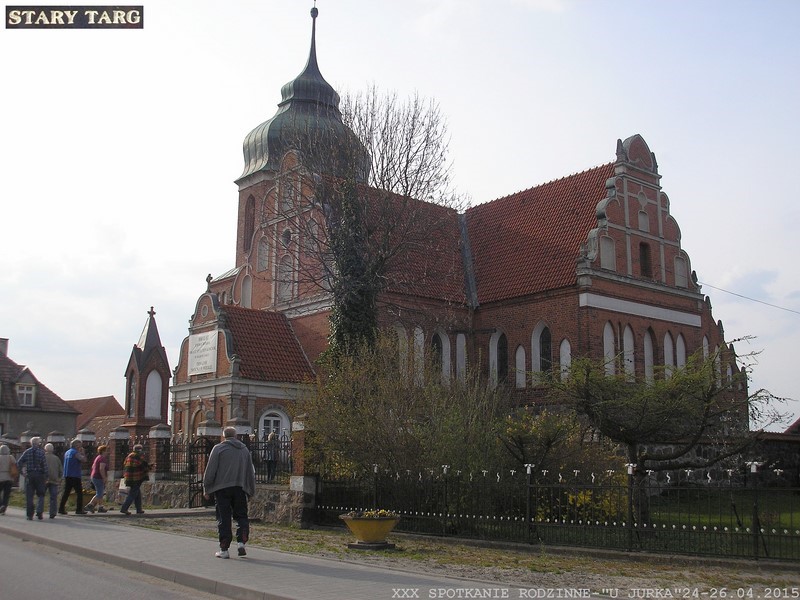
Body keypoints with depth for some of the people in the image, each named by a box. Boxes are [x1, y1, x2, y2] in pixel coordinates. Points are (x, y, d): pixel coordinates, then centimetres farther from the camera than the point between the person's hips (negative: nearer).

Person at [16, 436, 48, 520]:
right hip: (39, 475, -2)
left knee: (29, 496, 6)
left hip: (29, 475, 2)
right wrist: (46, 476, -1)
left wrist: (22, 471, 7)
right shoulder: (41, 452, -4)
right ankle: (39, 512, -8)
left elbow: (19, 462, -1)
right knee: (40, 495, 7)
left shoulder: (27, 452, 4)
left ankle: (29, 515, 5)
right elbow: (44, 465, -7)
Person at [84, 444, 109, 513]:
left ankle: (100, 507, 15)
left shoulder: (98, 457, 16)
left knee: (101, 493, 14)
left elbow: (93, 467, 24)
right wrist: (104, 478, -19)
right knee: (99, 494, -7)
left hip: (94, 476, 11)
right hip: (99, 478, -11)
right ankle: (88, 506, -9)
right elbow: (101, 469, -26)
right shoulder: (103, 458, -15)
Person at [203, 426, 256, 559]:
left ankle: (224, 549, 2)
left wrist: (206, 489, 5)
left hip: (222, 488, -3)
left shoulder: (218, 448, 0)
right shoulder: (244, 449, 14)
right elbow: (251, 472, 17)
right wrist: (251, 491, 22)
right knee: (241, 516, 11)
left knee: (223, 519, 1)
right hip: (240, 489, 3)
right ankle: (241, 542, -5)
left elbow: (210, 471, -3)